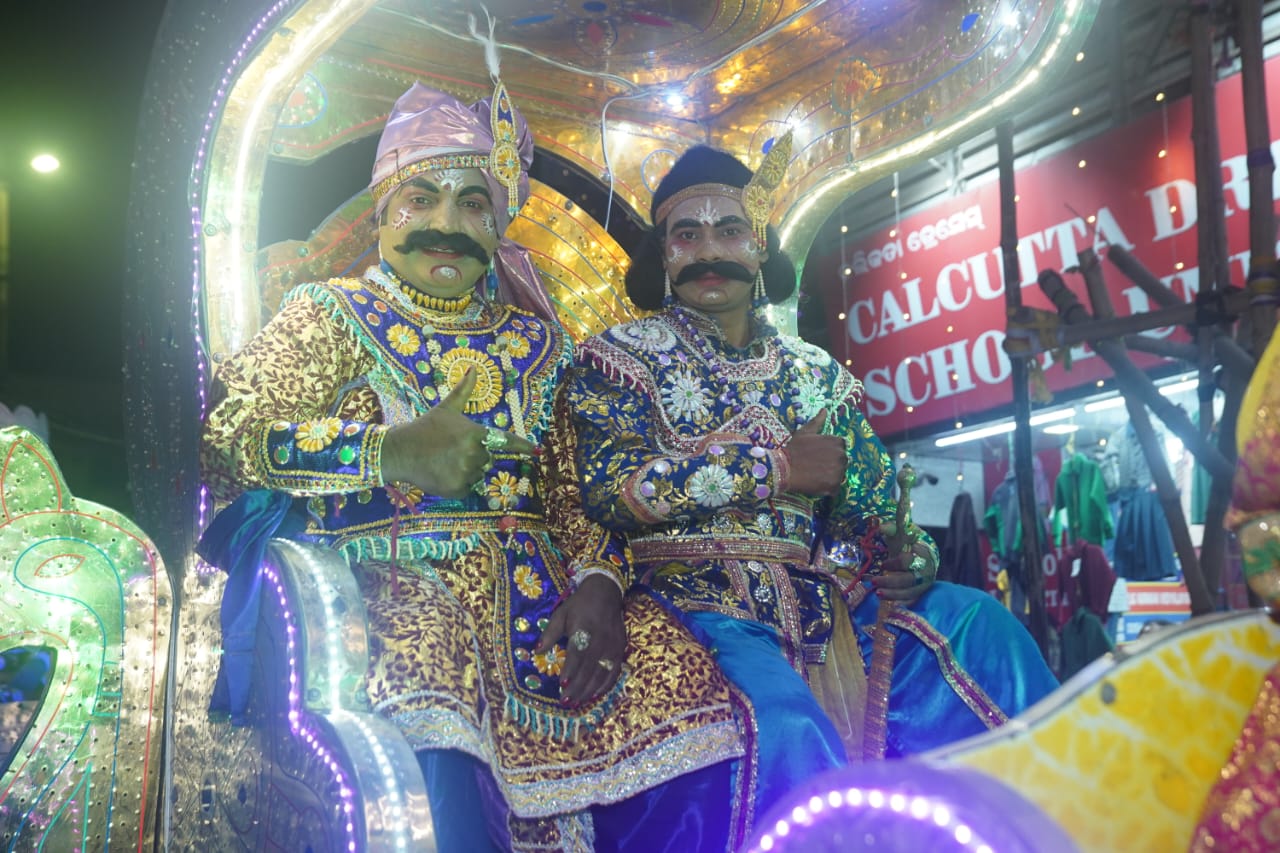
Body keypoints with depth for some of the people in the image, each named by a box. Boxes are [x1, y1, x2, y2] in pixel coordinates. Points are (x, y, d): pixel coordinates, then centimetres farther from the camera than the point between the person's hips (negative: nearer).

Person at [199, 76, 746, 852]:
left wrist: (600, 579, -8)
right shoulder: (331, 315, 12)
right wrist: (390, 452, -12)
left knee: (683, 684, -20)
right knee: (427, 737, -37)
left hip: (534, 577, 4)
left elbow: (571, 490, 13)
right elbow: (222, 440, -1)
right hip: (390, 575, -3)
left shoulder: (533, 341, 20)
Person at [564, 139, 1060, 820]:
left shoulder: (817, 374, 18)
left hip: (815, 599, 5)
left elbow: (872, 502, 15)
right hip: (691, 597, -4)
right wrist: (776, 465, -11)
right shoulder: (619, 355, 6)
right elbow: (609, 489, -11)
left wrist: (912, 555, -10)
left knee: (981, 622, -14)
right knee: (791, 727, -35)